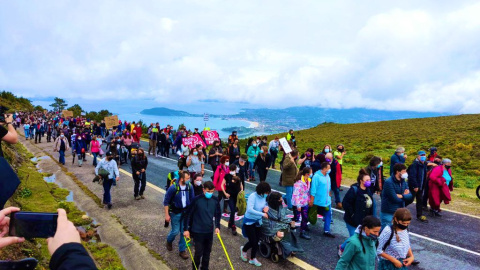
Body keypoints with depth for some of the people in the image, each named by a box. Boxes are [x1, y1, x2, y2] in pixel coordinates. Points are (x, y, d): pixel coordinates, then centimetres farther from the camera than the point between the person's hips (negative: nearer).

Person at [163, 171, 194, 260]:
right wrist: (167, 215, -12)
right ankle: (169, 241, 39)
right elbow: (166, 201, -13)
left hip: (186, 212, 4)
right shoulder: (173, 187, -22)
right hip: (175, 212, -4)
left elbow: (192, 199, 4)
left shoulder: (190, 186, -9)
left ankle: (182, 250, 23)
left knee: (184, 231, 7)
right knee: (175, 231, 5)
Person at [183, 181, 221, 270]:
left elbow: (217, 214, 10)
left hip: (209, 231, 4)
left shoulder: (215, 200, -5)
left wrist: (217, 226, 2)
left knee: (207, 252, 14)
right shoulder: (197, 200, -17)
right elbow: (188, 214, -10)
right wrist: (186, 229, -8)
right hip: (198, 231, -4)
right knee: (198, 253, 1)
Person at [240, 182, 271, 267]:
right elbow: (250, 210, -36)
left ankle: (252, 259, 34)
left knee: (256, 241, 11)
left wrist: (266, 207, -15)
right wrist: (262, 214, -37)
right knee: (253, 241, -1)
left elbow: (265, 205, 9)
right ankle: (243, 249, 32)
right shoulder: (253, 196, -27)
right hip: (249, 221, -6)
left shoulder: (264, 197, -9)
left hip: (258, 221, 6)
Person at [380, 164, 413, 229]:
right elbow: (395, 199, -21)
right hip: (388, 213, -7)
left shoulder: (403, 181, 7)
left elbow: (410, 195, 1)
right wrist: (405, 196, -4)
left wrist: (401, 196, -17)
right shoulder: (389, 182, -18)